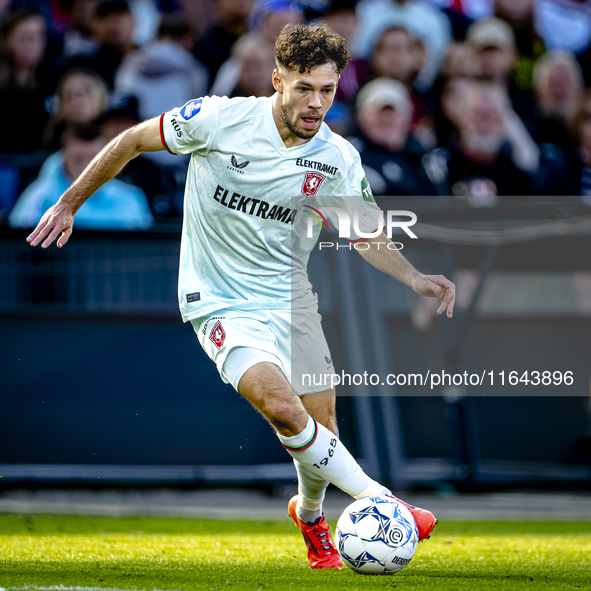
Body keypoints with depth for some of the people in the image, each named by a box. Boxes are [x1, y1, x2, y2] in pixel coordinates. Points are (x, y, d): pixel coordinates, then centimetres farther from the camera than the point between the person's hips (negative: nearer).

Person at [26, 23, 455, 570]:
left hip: (291, 299, 4)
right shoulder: (219, 119, -17)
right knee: (283, 407, -26)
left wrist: (415, 279, -10)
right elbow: (132, 141, -3)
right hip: (222, 304, -4)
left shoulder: (340, 159, -6)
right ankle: (379, 501, -13)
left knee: (321, 427, 4)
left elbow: (367, 234, 8)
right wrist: (69, 204, 2)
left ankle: (310, 512, 37)